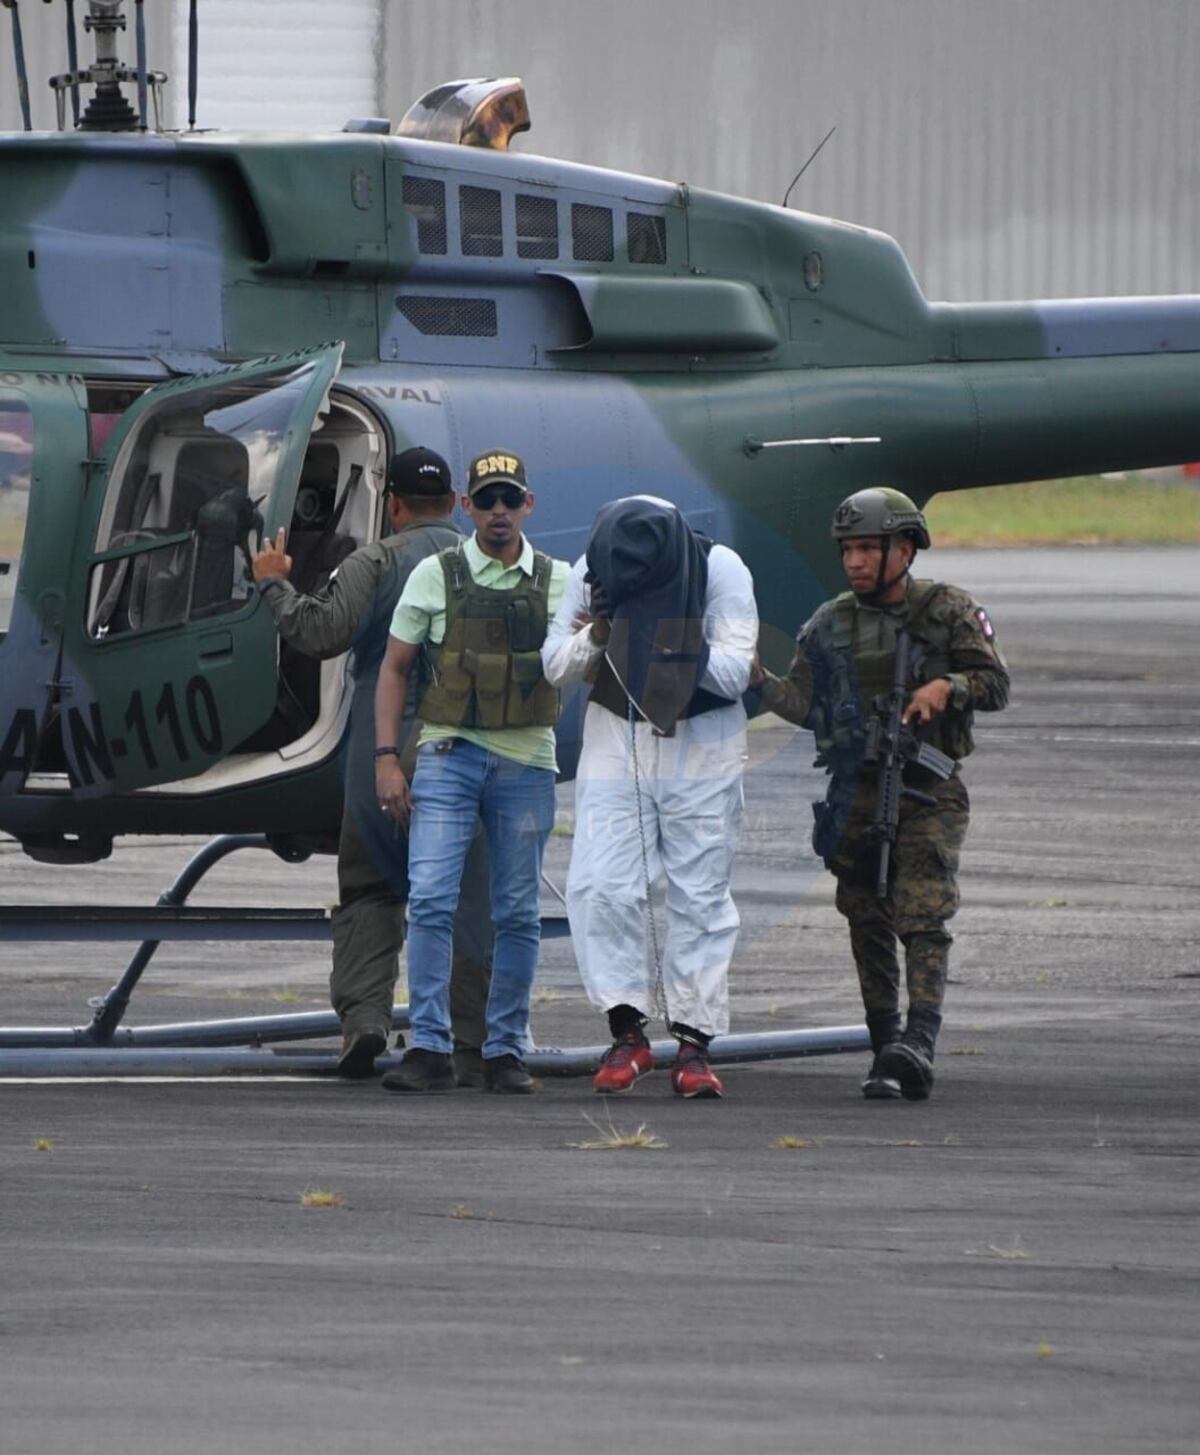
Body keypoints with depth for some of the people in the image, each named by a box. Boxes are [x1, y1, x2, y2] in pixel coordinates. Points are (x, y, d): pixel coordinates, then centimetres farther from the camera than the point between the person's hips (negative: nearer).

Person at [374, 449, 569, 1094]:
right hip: (449, 756, -1)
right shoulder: (435, 576, 4)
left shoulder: (559, 581, 7)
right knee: (430, 900, -13)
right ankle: (429, 1048, -12)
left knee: (518, 914, 4)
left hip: (525, 761, 2)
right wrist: (386, 759, -3)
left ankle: (506, 1051, 12)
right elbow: (394, 670, 7)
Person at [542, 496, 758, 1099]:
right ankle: (627, 1030, -5)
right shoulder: (592, 571, -5)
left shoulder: (719, 569, -13)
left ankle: (693, 1043, 4)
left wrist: (675, 646, -25)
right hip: (616, 738, 2)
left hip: (701, 747, -2)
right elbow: (555, 666, -1)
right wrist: (594, 637, -20)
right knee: (600, 886, -11)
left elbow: (734, 671, -15)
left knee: (701, 896, -1)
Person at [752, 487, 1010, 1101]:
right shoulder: (831, 625, 11)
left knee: (922, 916, -17)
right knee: (869, 927, 5)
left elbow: (996, 684, 2)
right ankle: (886, 1055, 12)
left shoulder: (947, 611, 1)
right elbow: (803, 703, 8)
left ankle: (919, 1043, -29)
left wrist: (946, 686, -17)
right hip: (856, 792, 4)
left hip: (926, 791, -4)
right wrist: (758, 680, -9)